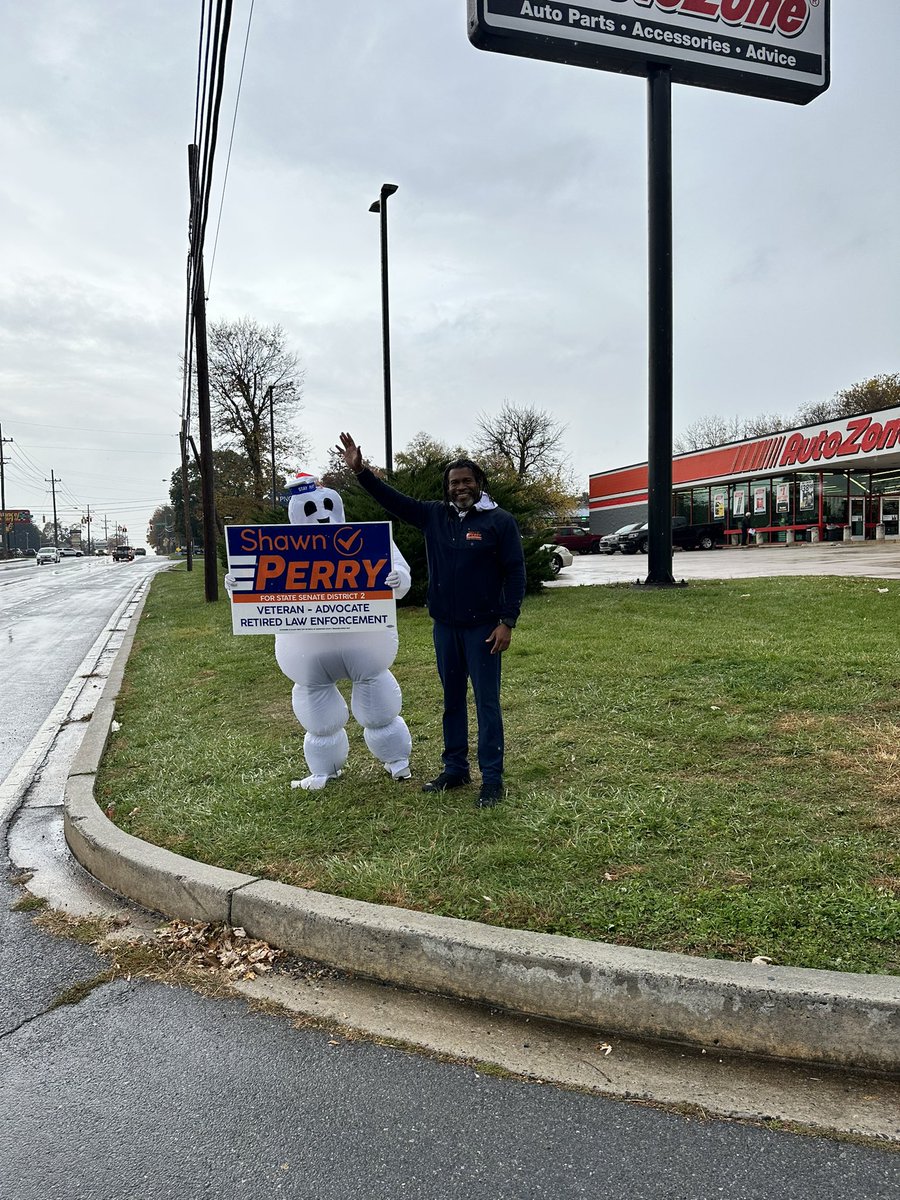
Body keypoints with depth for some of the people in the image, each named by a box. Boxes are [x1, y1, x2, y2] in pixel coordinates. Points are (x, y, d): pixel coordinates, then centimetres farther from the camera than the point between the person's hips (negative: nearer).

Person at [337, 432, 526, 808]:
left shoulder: (500, 521, -7)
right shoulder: (434, 515, 6)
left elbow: (515, 572, -8)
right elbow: (392, 499, 8)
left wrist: (507, 622, -12)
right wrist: (360, 471, -2)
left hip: (483, 628, -5)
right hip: (445, 626, 5)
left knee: (487, 702, -1)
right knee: (452, 700, 14)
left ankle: (492, 779, 8)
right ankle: (455, 770, 26)